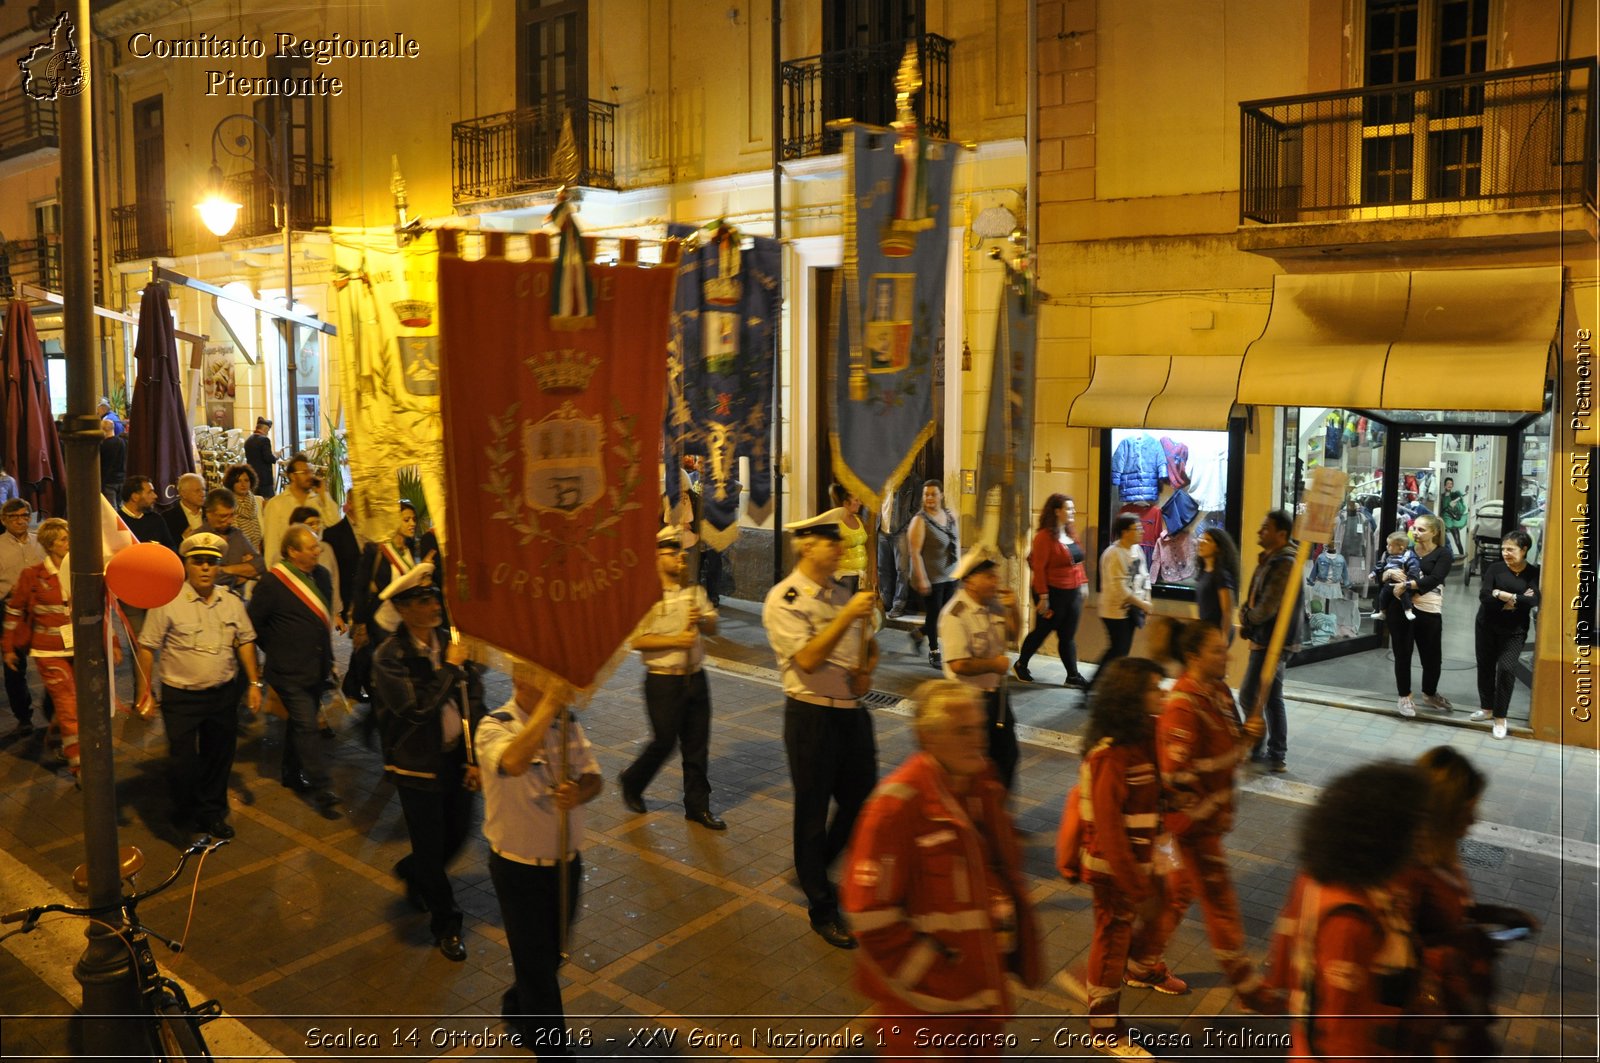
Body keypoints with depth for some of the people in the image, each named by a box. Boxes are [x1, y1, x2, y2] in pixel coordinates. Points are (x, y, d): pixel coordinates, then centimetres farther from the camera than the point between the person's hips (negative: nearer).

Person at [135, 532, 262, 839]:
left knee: (219, 757, 15)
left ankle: (212, 813, 34)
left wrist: (254, 683, 7)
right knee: (184, 761, 3)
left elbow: (245, 641, 11)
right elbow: (147, 648, -9)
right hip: (181, 698, -4)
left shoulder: (232, 603, 4)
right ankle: (186, 811, 27)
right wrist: (145, 692, -9)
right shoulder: (168, 603, -11)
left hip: (224, 695, 4)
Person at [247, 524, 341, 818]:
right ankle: (322, 790, -2)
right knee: (306, 728, -6)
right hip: (290, 672, -7)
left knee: (299, 724, 21)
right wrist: (276, 648, 0)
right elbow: (254, 622, -8)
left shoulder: (322, 575, 3)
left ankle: (292, 774, 37)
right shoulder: (273, 583, -17)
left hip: (317, 669, 7)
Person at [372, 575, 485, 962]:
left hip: (456, 759, 5)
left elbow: (473, 702, 1)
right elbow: (416, 708, -28)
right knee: (430, 846, 8)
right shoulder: (389, 657, -17)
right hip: (418, 765, -5)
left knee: (458, 833, 17)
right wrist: (449, 668, -22)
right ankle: (445, 923, 28)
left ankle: (413, 873, 48)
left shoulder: (450, 643, -2)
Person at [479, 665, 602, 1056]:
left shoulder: (569, 722, -2)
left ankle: (517, 1009, 52)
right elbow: (514, 762, -44)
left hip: (567, 862, 6)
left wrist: (579, 792, -26)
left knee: (550, 952, 25)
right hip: (519, 870, -6)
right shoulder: (495, 727, -21)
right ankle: (552, 1048, 24)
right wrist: (548, 704, -44)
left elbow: (594, 778, -3)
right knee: (537, 963, 6)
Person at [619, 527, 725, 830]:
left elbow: (713, 627, 12)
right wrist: (677, 640, -21)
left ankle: (697, 805, 23)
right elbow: (637, 641, -17)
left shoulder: (694, 591, 7)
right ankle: (631, 783, 31)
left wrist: (701, 620, -10)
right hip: (663, 681, -6)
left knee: (697, 745, 10)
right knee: (664, 742, 3)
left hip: (695, 677, 6)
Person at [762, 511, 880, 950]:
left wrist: (868, 672, -2)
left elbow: (869, 645, 20)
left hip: (852, 712, 7)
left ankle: (814, 870, 41)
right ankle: (822, 909, 22)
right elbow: (807, 659, -23)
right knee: (813, 812, 6)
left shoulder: (842, 595, 9)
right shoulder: (783, 600, -13)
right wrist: (848, 616, -27)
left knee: (860, 802, 16)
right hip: (812, 716, -7)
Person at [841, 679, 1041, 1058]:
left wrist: (1011, 927, 13)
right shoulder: (899, 803, -26)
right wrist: (922, 968, -18)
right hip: (926, 995, -7)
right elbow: (870, 906, -23)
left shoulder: (982, 783, -1)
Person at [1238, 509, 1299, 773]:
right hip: (1267, 640, 10)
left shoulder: (1284, 564, -19)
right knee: (1271, 699, 14)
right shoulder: (1271, 559, 14)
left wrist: (1247, 618, -5)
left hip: (1272, 642, -10)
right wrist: (1247, 616, 0)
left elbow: (1267, 607, -23)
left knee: (1249, 696, -6)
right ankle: (1276, 755, 21)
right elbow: (1257, 599, 18)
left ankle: (1257, 749, 5)